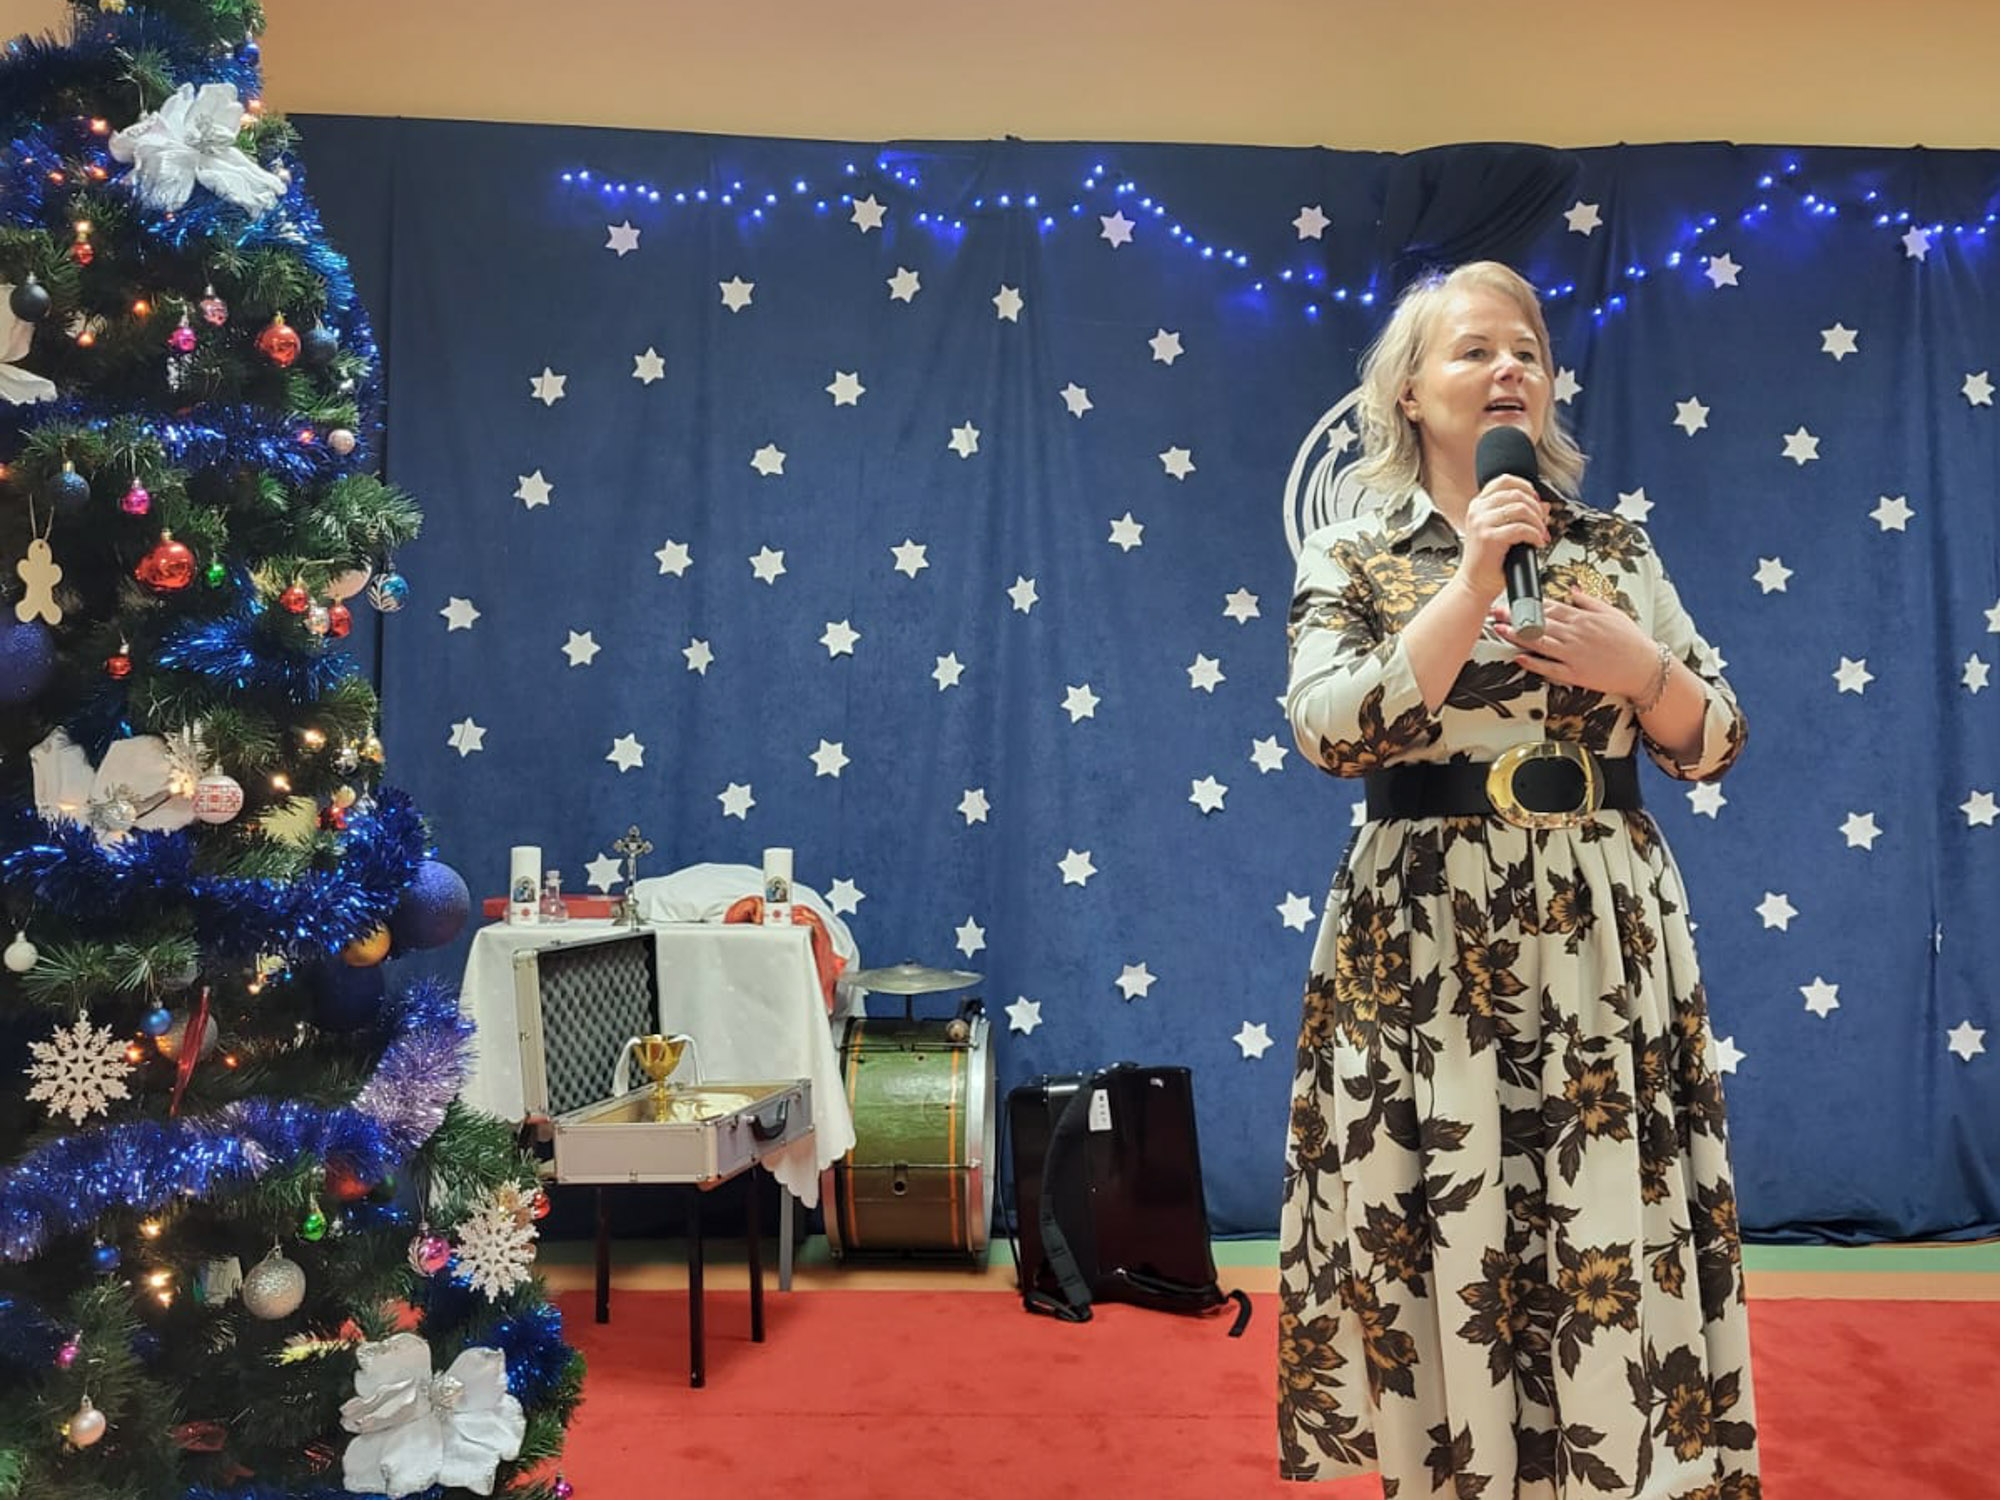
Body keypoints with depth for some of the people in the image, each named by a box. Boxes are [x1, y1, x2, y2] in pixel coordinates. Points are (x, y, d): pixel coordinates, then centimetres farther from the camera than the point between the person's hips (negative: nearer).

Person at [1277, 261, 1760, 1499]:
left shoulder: (1616, 549, 10)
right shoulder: (1351, 558, 2)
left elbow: (1716, 743, 10)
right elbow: (1335, 734, -14)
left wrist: (1640, 668, -10)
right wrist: (1472, 583, -17)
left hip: (1607, 942, 3)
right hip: (1427, 950, -2)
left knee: (1618, 1245, 4)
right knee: (1447, 1249, 3)